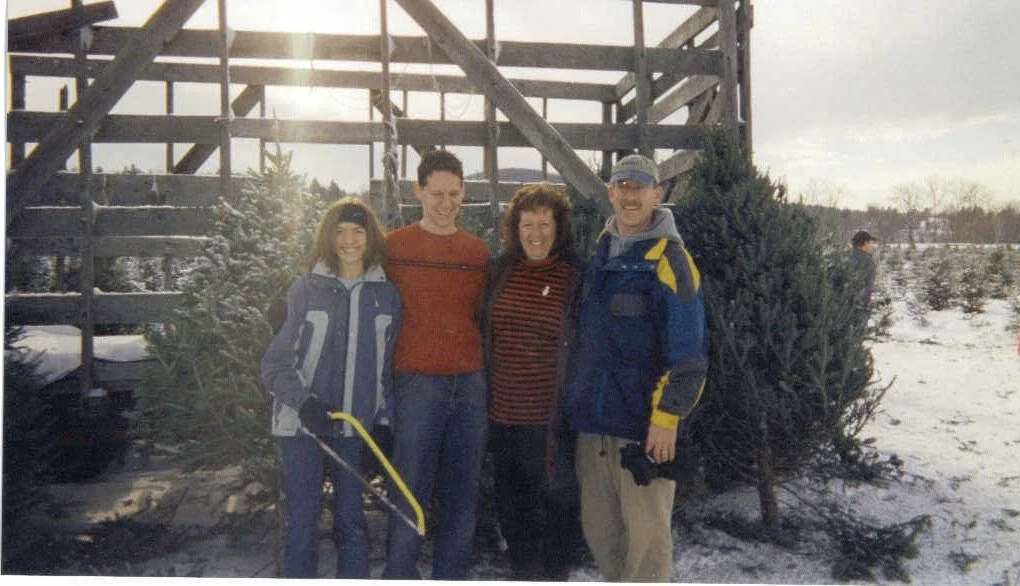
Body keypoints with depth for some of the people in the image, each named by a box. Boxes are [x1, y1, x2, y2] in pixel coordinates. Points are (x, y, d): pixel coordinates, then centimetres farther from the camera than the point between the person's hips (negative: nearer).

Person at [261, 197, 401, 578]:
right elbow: (274, 363, -3)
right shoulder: (305, 289, -5)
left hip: (355, 427, 2)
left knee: (351, 520, 12)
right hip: (302, 423, -2)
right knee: (301, 522, 5)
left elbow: (386, 365, 9)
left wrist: (384, 421, 5)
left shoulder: (387, 295, 2)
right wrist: (303, 402, -18)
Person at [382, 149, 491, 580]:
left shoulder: (479, 252, 10)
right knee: (410, 489, -1)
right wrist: (385, 377, 1)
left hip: (470, 384, 3)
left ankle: (451, 578, 22)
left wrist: (485, 376, 13)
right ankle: (399, 576, 14)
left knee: (462, 491, 9)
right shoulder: (394, 247, 1)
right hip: (417, 383, -3)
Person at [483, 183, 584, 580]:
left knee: (556, 499, 8)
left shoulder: (576, 277, -8)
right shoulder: (502, 270, 6)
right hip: (502, 413, 5)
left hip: (550, 416, -5)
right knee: (511, 502, 18)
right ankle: (524, 574, 38)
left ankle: (554, 576, 28)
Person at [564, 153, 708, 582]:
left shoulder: (670, 261, -11)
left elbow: (688, 353, -13)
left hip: (643, 424, -7)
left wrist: (667, 416, -16)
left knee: (646, 533, 4)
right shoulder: (599, 250, 11)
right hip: (591, 418, 7)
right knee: (598, 528, 16)